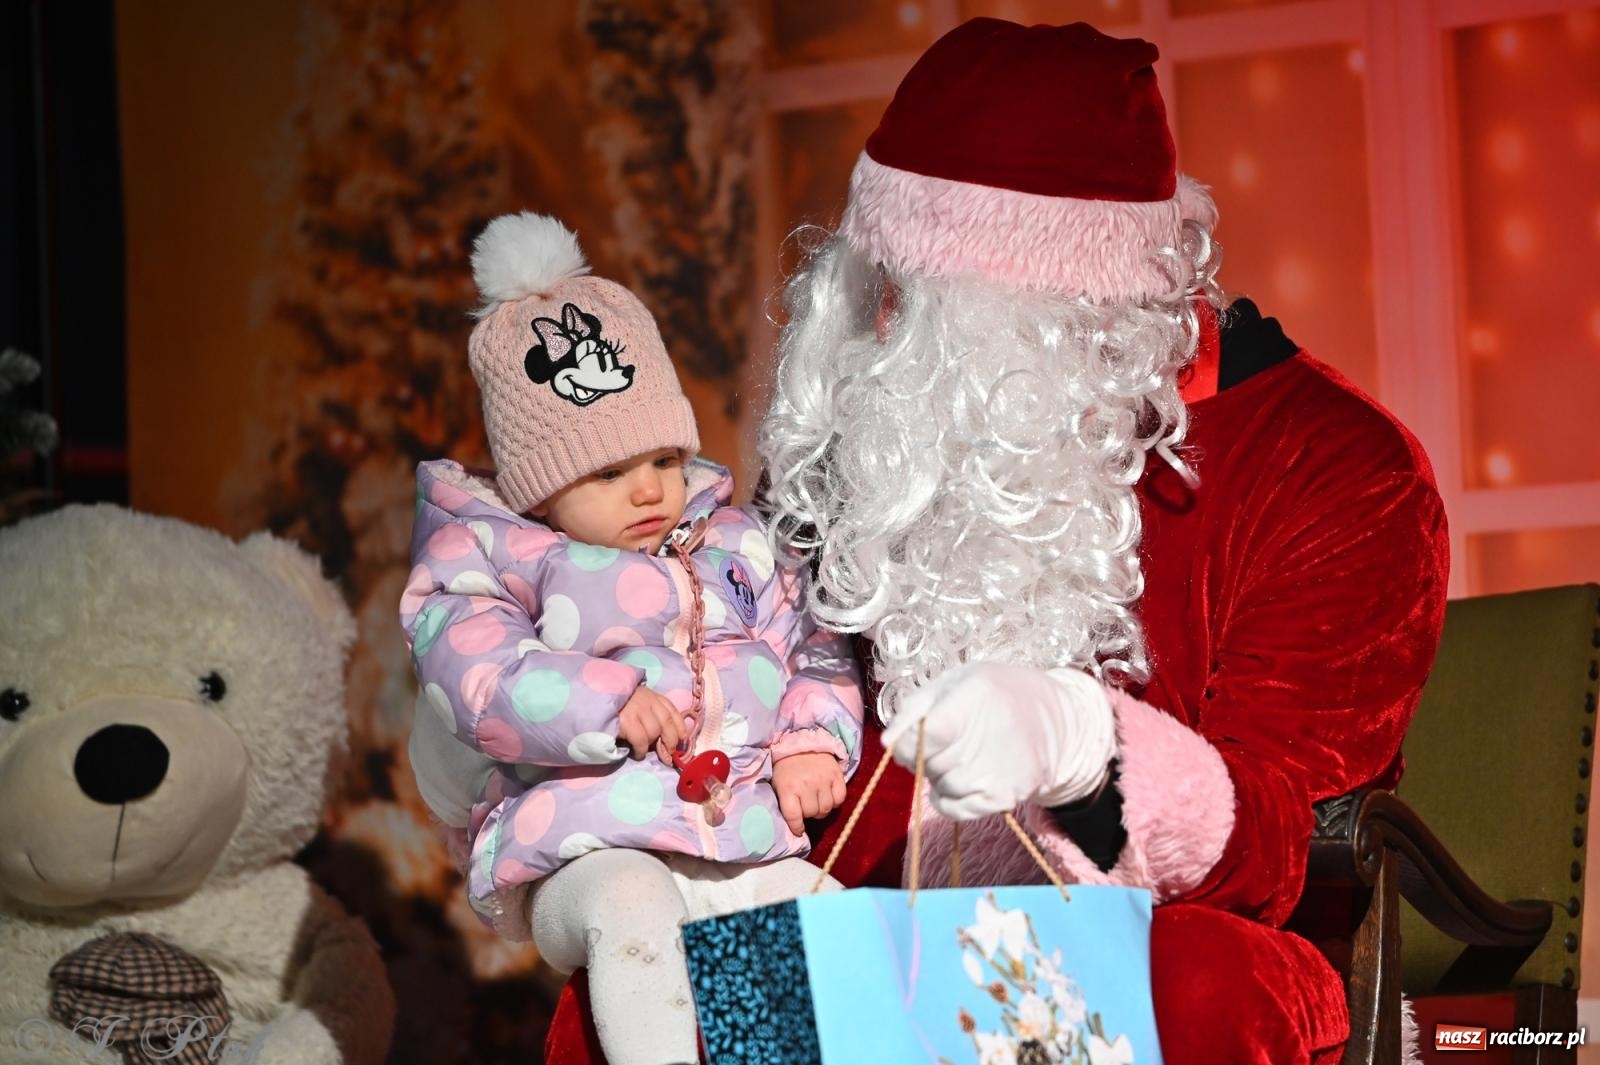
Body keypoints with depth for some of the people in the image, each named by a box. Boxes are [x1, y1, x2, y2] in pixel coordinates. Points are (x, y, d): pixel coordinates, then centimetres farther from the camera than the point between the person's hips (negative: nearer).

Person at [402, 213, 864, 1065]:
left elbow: (814, 650, 21)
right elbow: (481, 685, -13)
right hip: (587, 858, -4)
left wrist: (813, 744, 1)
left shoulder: (734, 547, 18)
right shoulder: (484, 566, 3)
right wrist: (608, 703, -25)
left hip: (750, 849, 5)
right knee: (631, 905, -38)